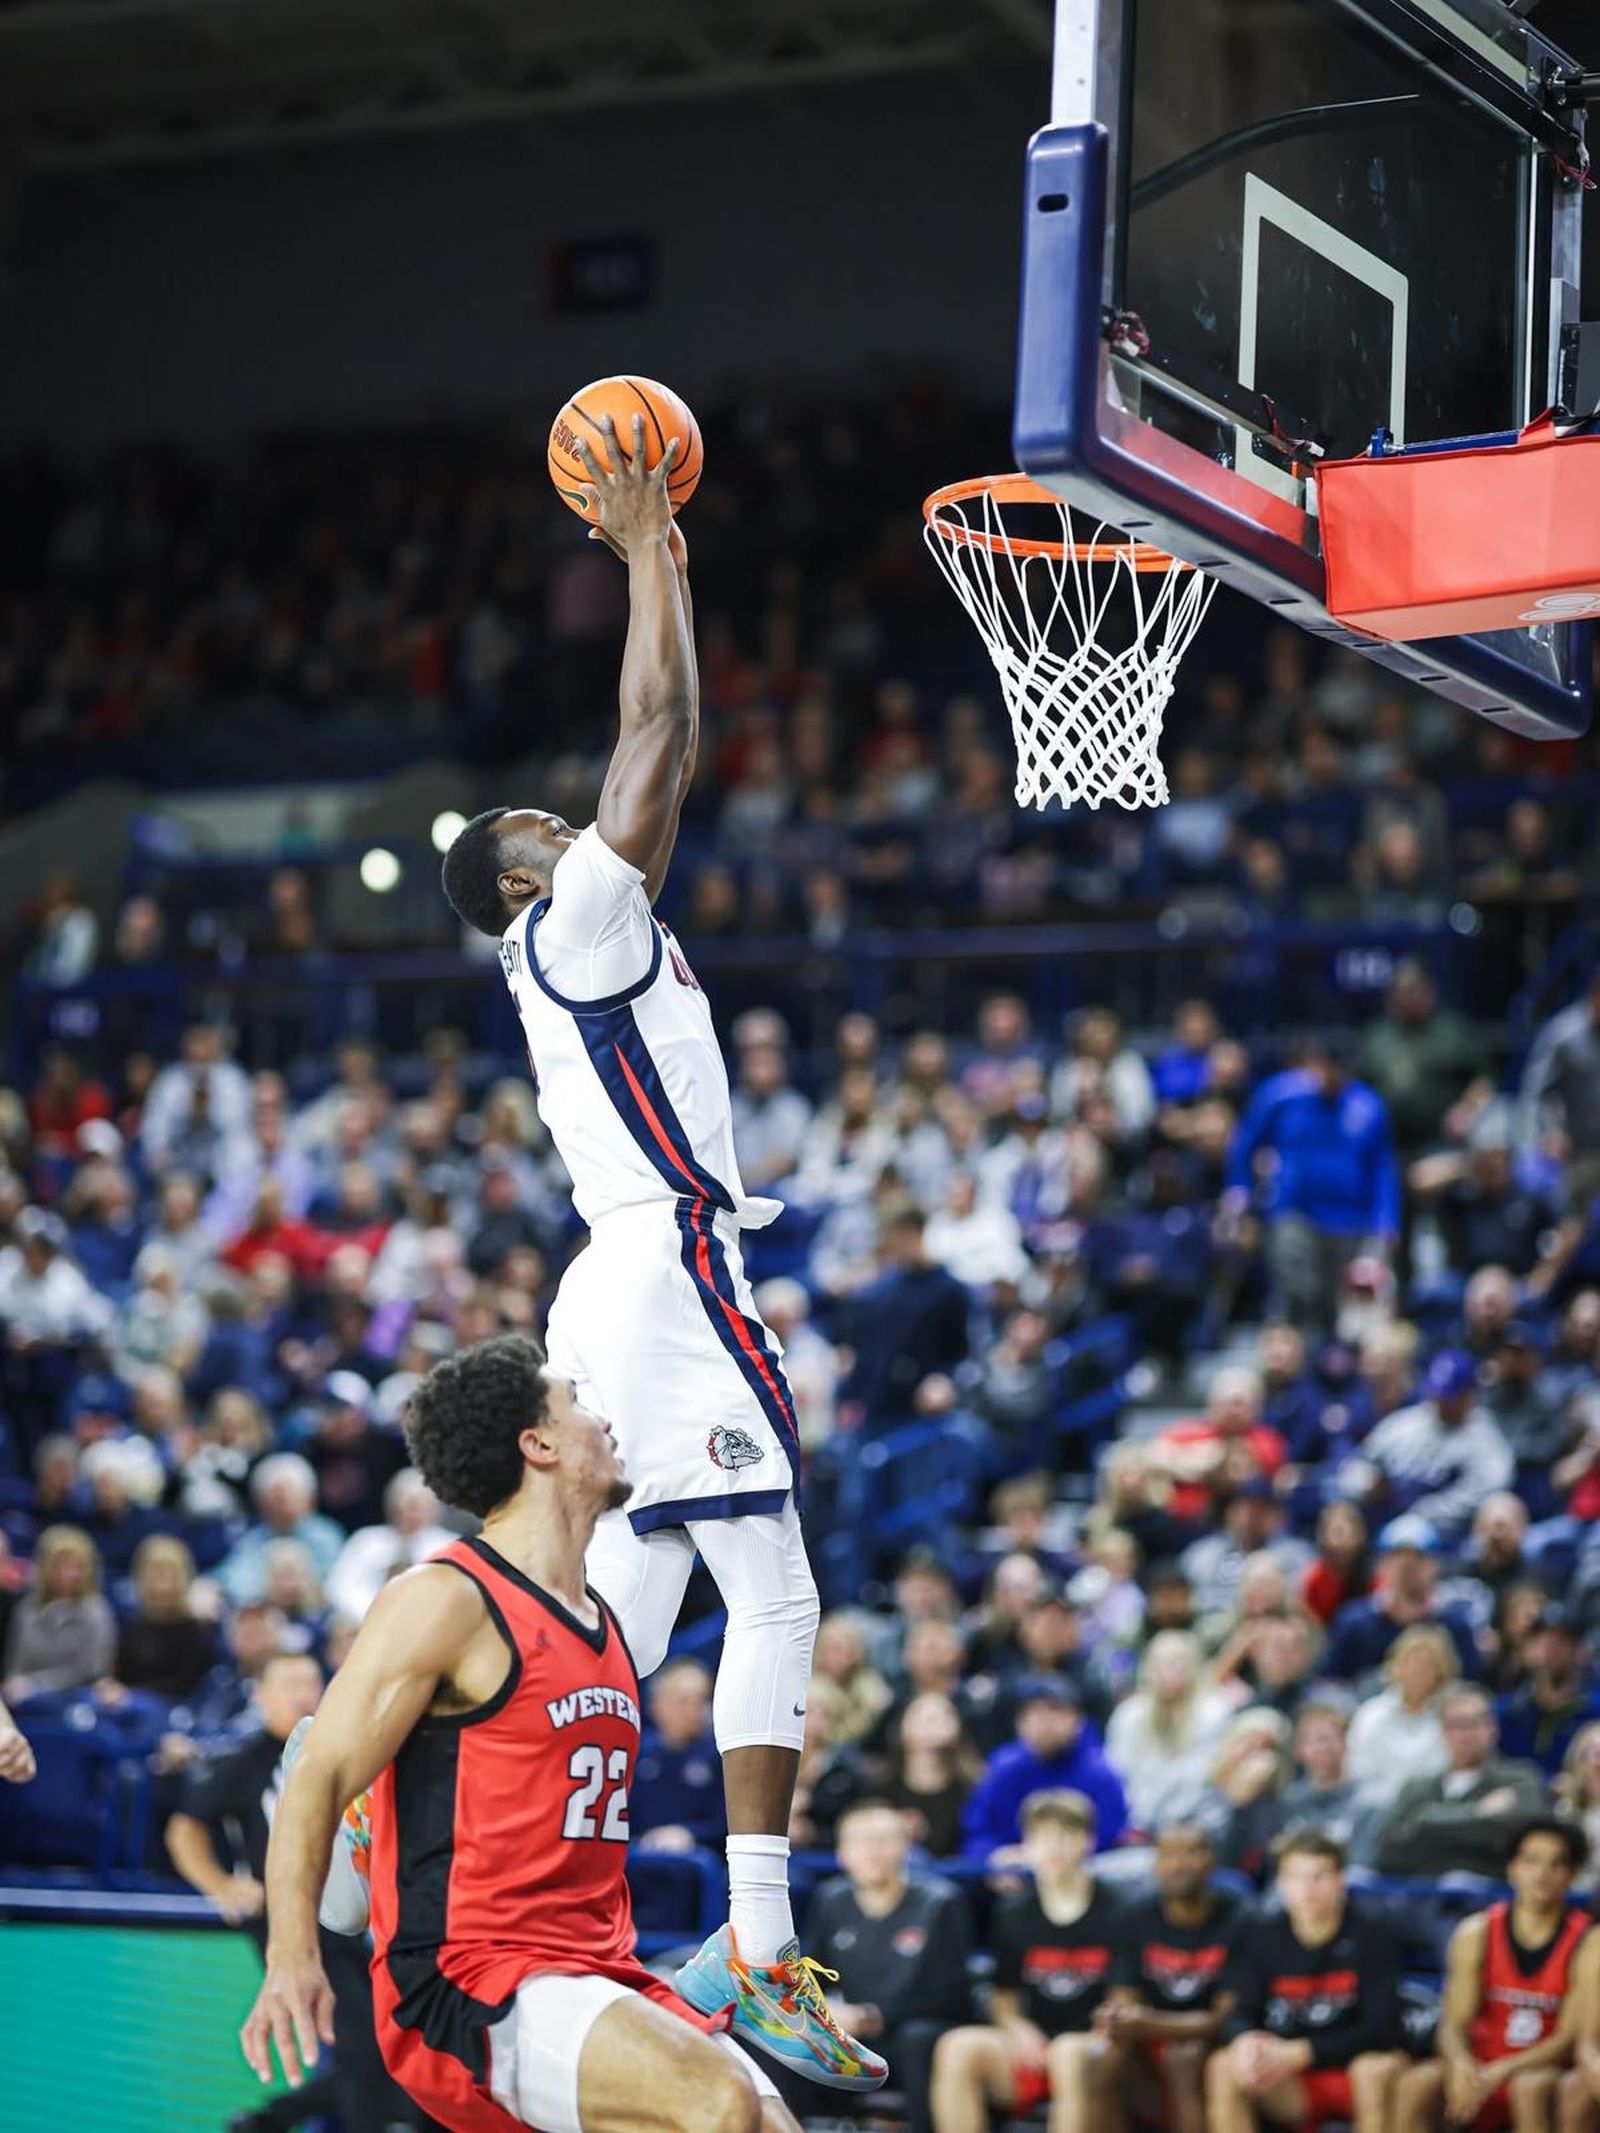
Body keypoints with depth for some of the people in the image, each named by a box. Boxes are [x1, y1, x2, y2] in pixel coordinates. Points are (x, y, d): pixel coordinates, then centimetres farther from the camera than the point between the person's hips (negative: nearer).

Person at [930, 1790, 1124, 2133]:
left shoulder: (1113, 1914, 0)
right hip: (1033, 2047, 4)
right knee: (958, 2047, -25)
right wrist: (1017, 2027, -2)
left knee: (1069, 2054, -39)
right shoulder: (1015, 1915, 13)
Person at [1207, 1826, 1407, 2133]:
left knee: (1380, 2067, -35)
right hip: (1290, 2088, 3)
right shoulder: (1260, 1937, -2)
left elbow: (1382, 2030, -17)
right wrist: (1245, 2041, -31)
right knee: (1224, 2067, -24)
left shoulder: (1372, 1937, -12)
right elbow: (1240, 2014, -5)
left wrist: (1300, 2053, -28)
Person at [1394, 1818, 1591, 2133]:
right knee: (1415, 2083, -27)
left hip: (1543, 2069, -3)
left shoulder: (1584, 1941, -6)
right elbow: (1455, 2022, -3)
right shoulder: (1477, 1933, 2)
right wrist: (1462, 2064, -27)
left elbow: (1570, 2037, -11)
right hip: (1479, 2064, 3)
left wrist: (1500, 2072, -24)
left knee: (1533, 2087, -38)